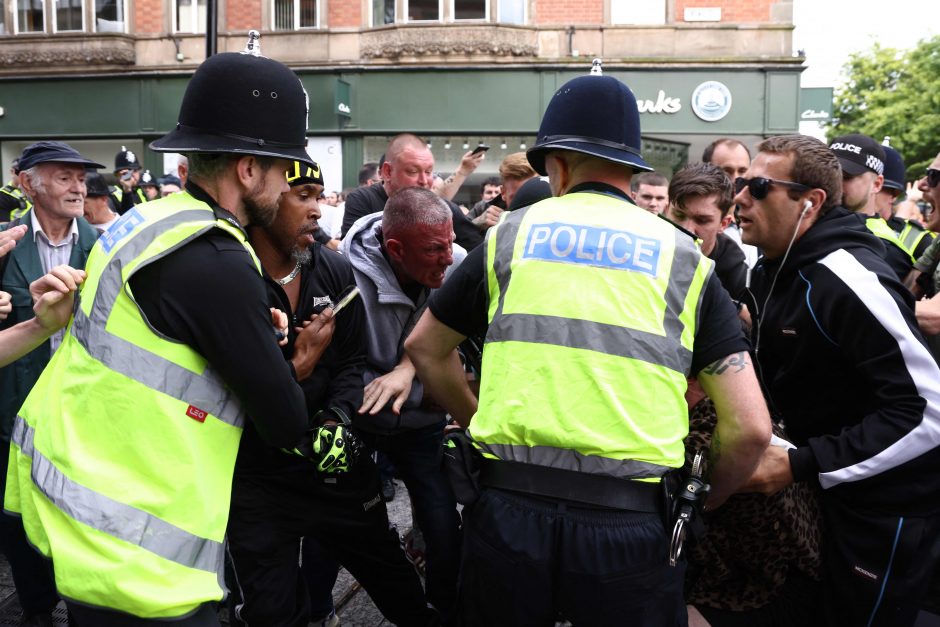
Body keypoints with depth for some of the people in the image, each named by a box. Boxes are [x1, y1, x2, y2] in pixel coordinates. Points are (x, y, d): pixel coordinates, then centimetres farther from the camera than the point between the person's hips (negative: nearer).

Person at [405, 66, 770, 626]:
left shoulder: (510, 236, 7)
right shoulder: (684, 260, 6)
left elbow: (425, 348, 19)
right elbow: (751, 428, 1)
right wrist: (702, 505, 18)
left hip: (509, 501, 1)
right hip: (630, 515, 0)